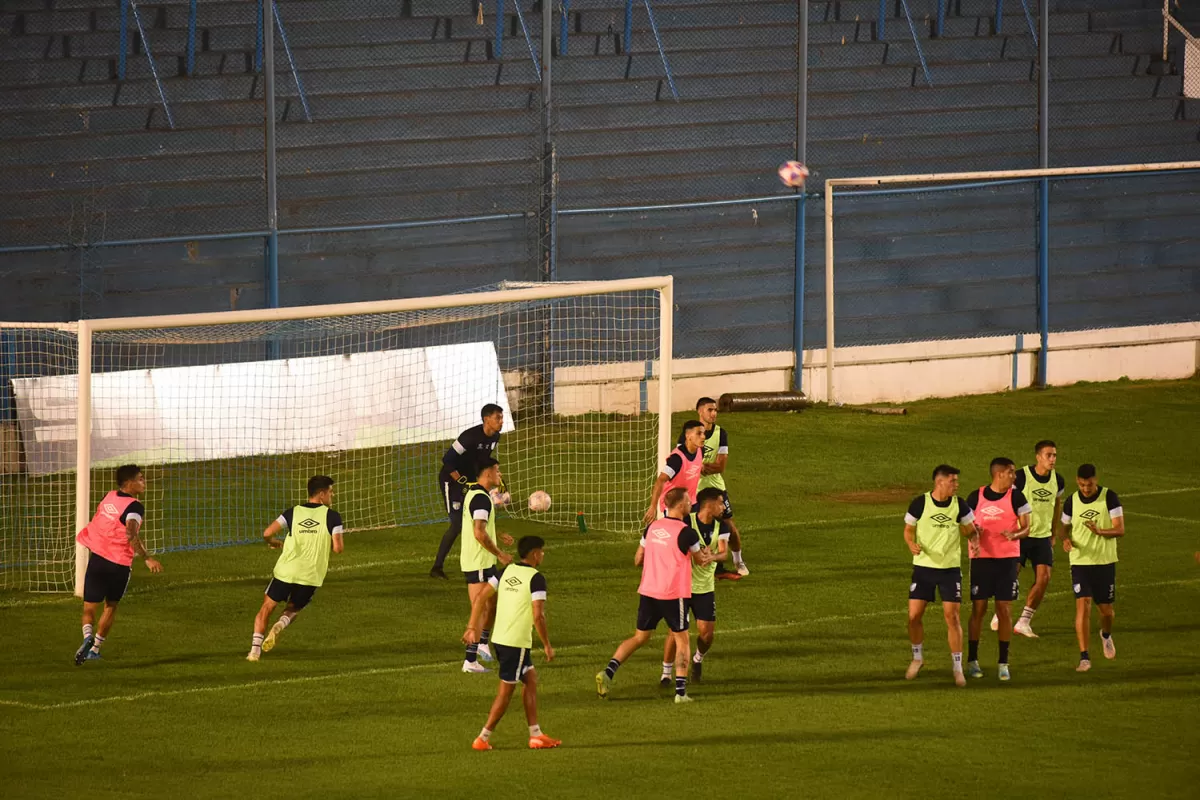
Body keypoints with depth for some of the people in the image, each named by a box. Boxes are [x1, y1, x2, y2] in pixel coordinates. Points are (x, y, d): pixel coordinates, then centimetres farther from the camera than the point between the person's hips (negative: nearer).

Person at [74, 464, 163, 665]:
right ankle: (95, 649, 22)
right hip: (120, 565, -3)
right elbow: (131, 534, -29)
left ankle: (88, 636, -23)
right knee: (111, 606, 19)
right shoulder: (134, 507, -13)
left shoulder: (109, 497, 7)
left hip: (97, 558, 3)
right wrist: (146, 558, -30)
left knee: (89, 609, 7)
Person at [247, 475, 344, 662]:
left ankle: (255, 649, 3)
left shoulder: (293, 512, 3)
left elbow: (267, 533, -6)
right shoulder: (332, 516, -3)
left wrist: (275, 543, 17)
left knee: (266, 609, 16)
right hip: (311, 576, -1)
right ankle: (281, 625, -10)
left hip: (286, 571, 1)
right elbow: (338, 548, -11)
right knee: (293, 609, 23)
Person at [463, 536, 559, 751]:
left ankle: (536, 735, 20)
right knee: (506, 691, 1)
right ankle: (483, 739, 4)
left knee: (531, 679, 18)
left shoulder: (508, 571, 9)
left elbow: (481, 598, 8)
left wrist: (472, 628, 12)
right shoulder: (536, 578, -12)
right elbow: (538, 616, -19)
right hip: (517, 643, -8)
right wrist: (547, 645, -9)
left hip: (499, 638, 8)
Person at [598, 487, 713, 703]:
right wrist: (709, 557, 29)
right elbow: (700, 561, 5)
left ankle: (608, 671, -1)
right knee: (682, 640, 9)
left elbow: (638, 560, 13)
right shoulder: (687, 533, -12)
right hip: (673, 594, -5)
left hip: (647, 592, 5)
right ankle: (681, 691, 4)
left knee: (639, 637, 16)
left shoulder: (652, 528, 5)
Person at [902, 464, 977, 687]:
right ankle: (917, 658, 24)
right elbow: (908, 530, 3)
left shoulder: (959, 505, -3)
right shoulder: (920, 503, -7)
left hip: (950, 568, 0)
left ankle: (957, 667, 3)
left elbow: (969, 530, 10)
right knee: (914, 615, -1)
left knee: (952, 616, -6)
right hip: (923, 566, 0)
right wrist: (912, 545, -18)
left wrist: (973, 534, -14)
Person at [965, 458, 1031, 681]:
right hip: (981, 558, 0)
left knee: (1005, 611, 0)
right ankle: (972, 661, 11)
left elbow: (1026, 528, 0)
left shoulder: (1016, 498, 0)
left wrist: (1014, 535, -22)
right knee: (978, 609, 1)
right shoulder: (976, 497, 1)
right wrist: (973, 532, -13)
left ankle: (1003, 663, 7)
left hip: (1007, 559, 0)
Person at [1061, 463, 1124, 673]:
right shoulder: (1071, 502, 1)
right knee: (1083, 606, -14)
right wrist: (1066, 539, -10)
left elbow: (1120, 529, -10)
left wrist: (1100, 532, -30)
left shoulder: (1109, 498, -7)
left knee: (1106, 609, 8)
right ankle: (1084, 657, -13)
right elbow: (1065, 527, 14)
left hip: (1105, 561, -1)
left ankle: (1106, 635, 44)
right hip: (1080, 561, 1)